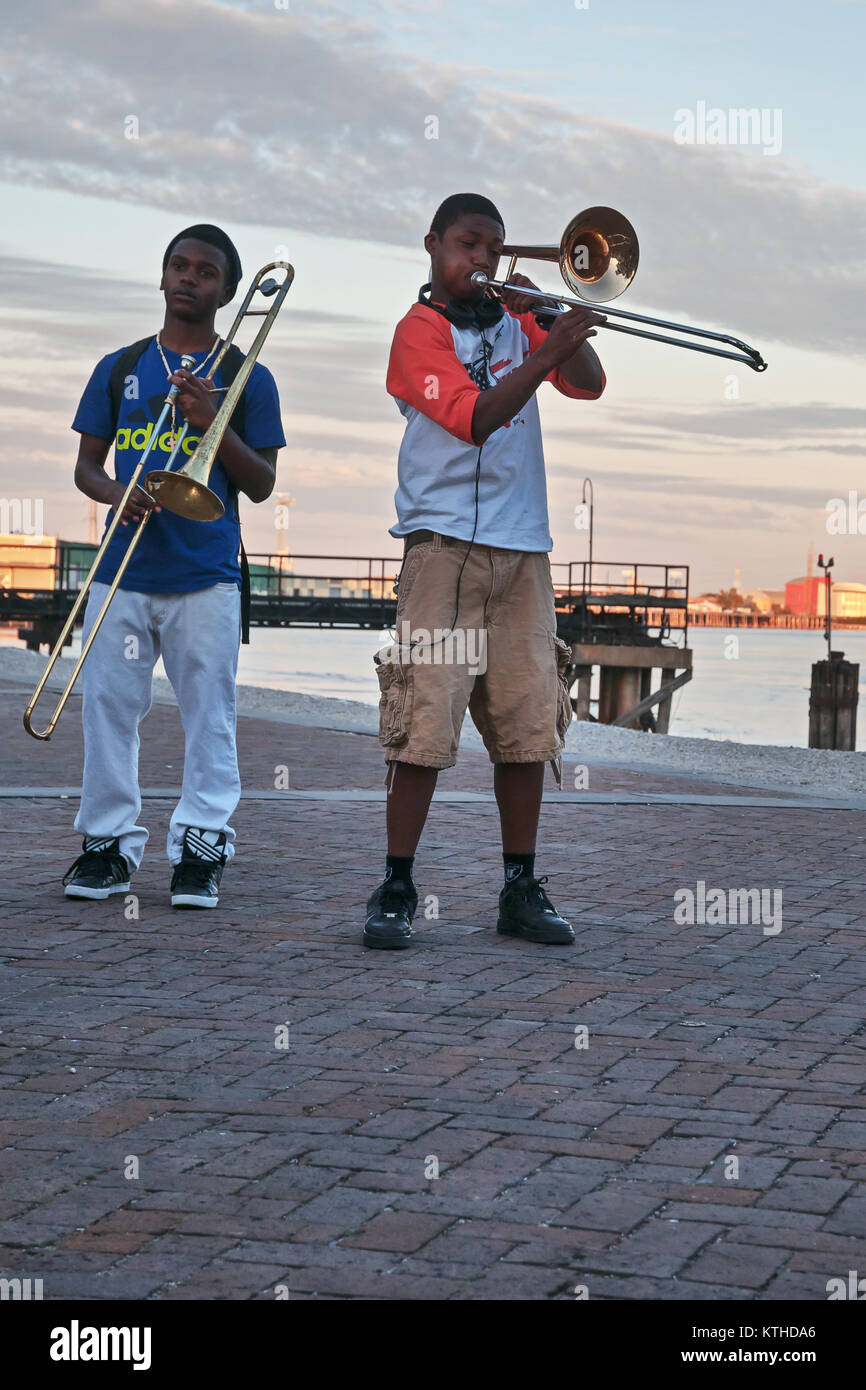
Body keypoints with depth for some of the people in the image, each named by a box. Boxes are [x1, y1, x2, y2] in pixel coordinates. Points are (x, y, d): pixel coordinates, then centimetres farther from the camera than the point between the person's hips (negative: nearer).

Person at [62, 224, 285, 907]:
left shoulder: (246, 377, 7)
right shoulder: (120, 369, 13)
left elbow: (262, 486, 4)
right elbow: (86, 466, 14)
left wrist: (213, 422, -11)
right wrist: (116, 493, -9)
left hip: (207, 576, -2)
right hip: (121, 571, 2)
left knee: (209, 714, -2)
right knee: (108, 708, 2)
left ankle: (201, 847, 6)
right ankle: (109, 843, 12)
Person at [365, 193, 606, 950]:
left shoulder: (515, 319, 17)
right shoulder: (420, 330, -1)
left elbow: (589, 384, 8)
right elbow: (474, 419, -16)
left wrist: (546, 315, -5)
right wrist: (544, 355, -25)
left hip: (522, 548, 6)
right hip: (446, 543, -5)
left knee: (530, 722, 4)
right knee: (425, 721, -9)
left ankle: (522, 888, 12)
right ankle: (396, 889, -2)